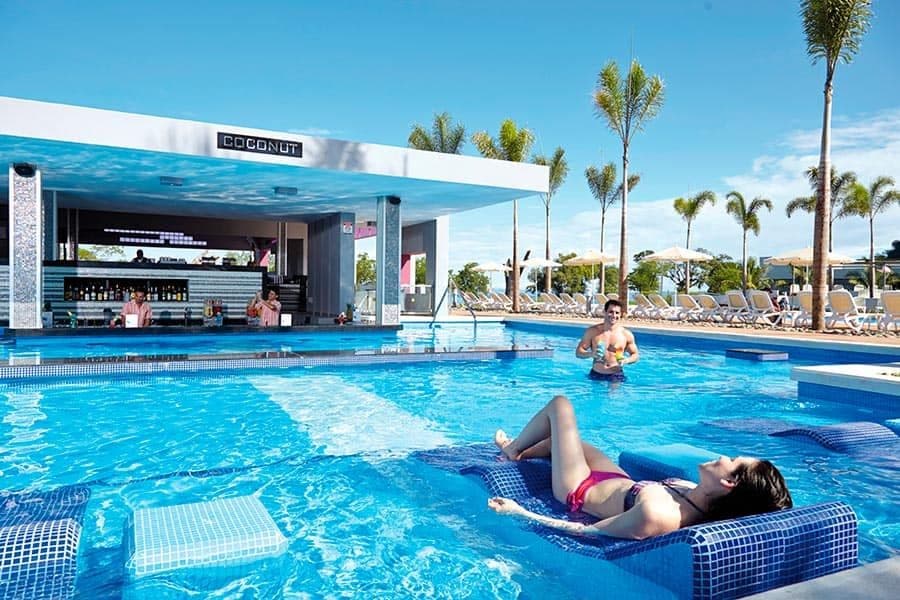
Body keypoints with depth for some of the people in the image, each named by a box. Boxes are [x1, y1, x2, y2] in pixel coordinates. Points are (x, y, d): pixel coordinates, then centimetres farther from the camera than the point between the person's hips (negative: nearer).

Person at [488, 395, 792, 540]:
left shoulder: (655, 514, -46)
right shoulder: (704, 500, -25)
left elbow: (588, 531, -35)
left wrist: (519, 511, -29)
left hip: (580, 490, -6)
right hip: (621, 480, 6)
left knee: (559, 405, 9)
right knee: (562, 434, 28)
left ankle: (512, 449, 37)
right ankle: (521, 451, 59)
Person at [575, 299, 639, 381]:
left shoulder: (626, 334, -3)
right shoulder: (592, 331, -2)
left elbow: (636, 355, 8)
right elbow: (578, 352, 0)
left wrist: (626, 360, -14)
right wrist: (591, 354, -20)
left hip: (616, 376, -1)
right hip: (596, 375, 1)